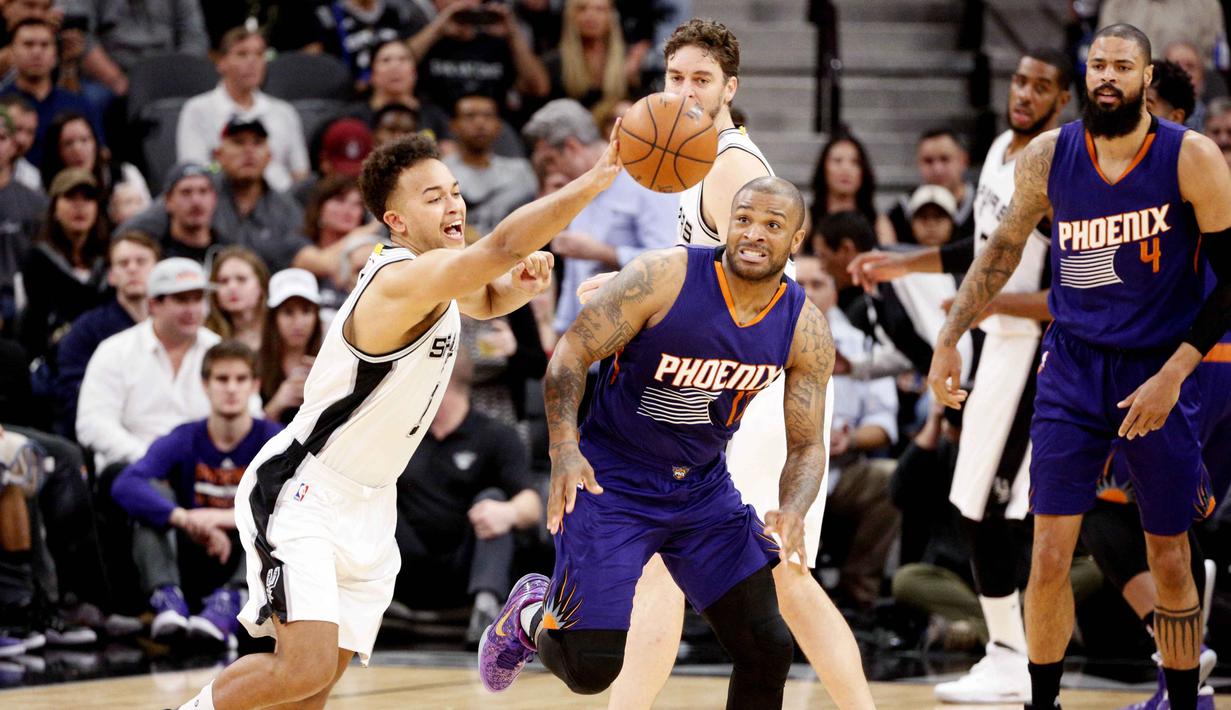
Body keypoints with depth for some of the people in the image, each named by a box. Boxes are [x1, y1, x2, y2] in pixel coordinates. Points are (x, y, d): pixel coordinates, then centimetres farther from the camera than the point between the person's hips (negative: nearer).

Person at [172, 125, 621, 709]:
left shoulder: (441, 274, 5)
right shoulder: (403, 280, -25)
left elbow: (488, 299, 27)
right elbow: (503, 245, -41)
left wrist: (523, 281, 2)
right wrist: (600, 178, -44)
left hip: (368, 507, 9)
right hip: (300, 494, -9)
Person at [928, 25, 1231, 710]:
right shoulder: (1048, 156, -3)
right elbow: (1003, 249, 13)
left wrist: (1174, 374, -16)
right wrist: (950, 339, 9)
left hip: (1159, 372, -2)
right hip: (1073, 368, 2)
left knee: (1171, 564, 6)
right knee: (1050, 555, -4)